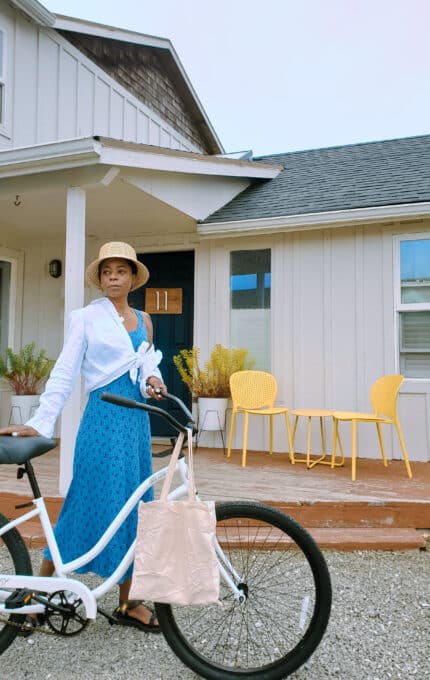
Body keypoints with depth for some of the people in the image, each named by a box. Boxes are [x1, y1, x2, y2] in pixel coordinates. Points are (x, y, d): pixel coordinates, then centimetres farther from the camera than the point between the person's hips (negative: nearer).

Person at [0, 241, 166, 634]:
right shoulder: (86, 317, -2)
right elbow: (64, 374, -5)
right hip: (104, 416, -5)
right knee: (88, 503, -2)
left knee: (132, 507, 9)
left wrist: (153, 380, -5)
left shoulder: (143, 319, 13)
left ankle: (127, 603, 22)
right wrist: (40, 422, -14)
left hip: (136, 418, 5)